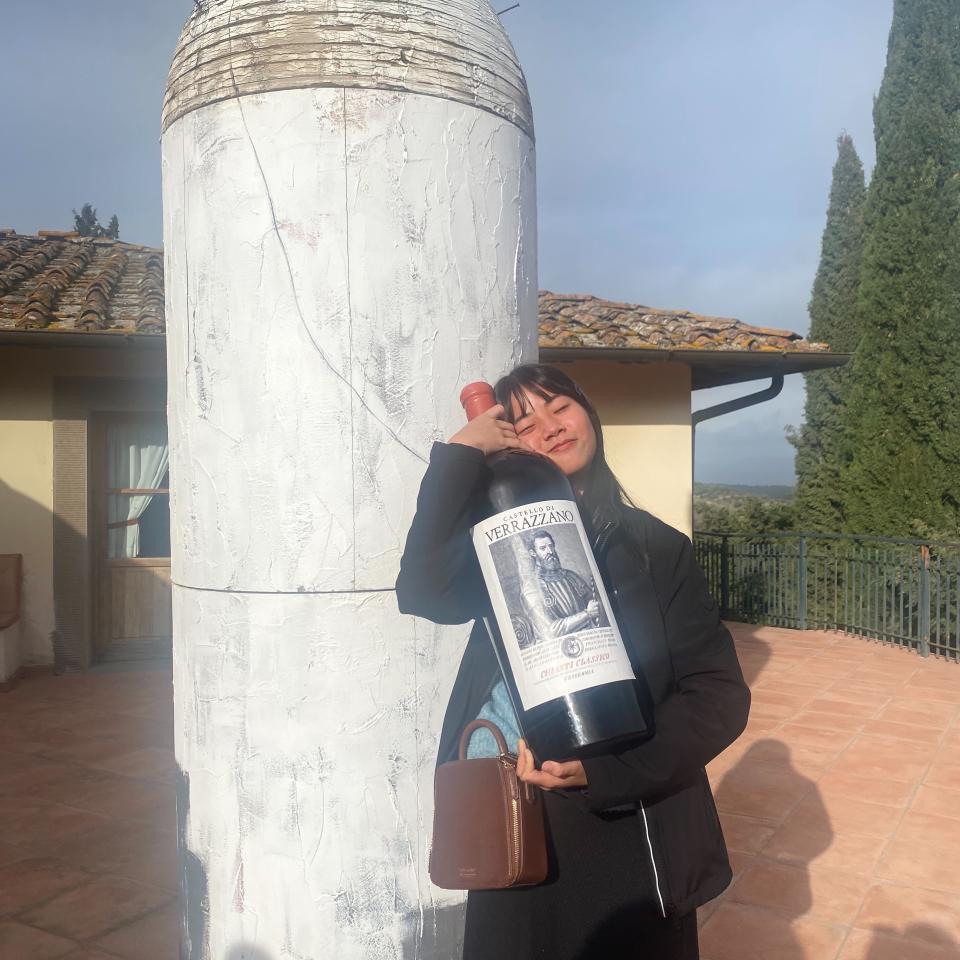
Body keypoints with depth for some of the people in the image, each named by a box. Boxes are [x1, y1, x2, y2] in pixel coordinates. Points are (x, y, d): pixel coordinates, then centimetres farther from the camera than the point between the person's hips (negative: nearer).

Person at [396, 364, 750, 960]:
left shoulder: (656, 549, -5)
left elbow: (720, 695, -10)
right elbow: (425, 591, -21)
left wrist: (602, 769, -22)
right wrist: (462, 453, -19)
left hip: (625, 832, -1)